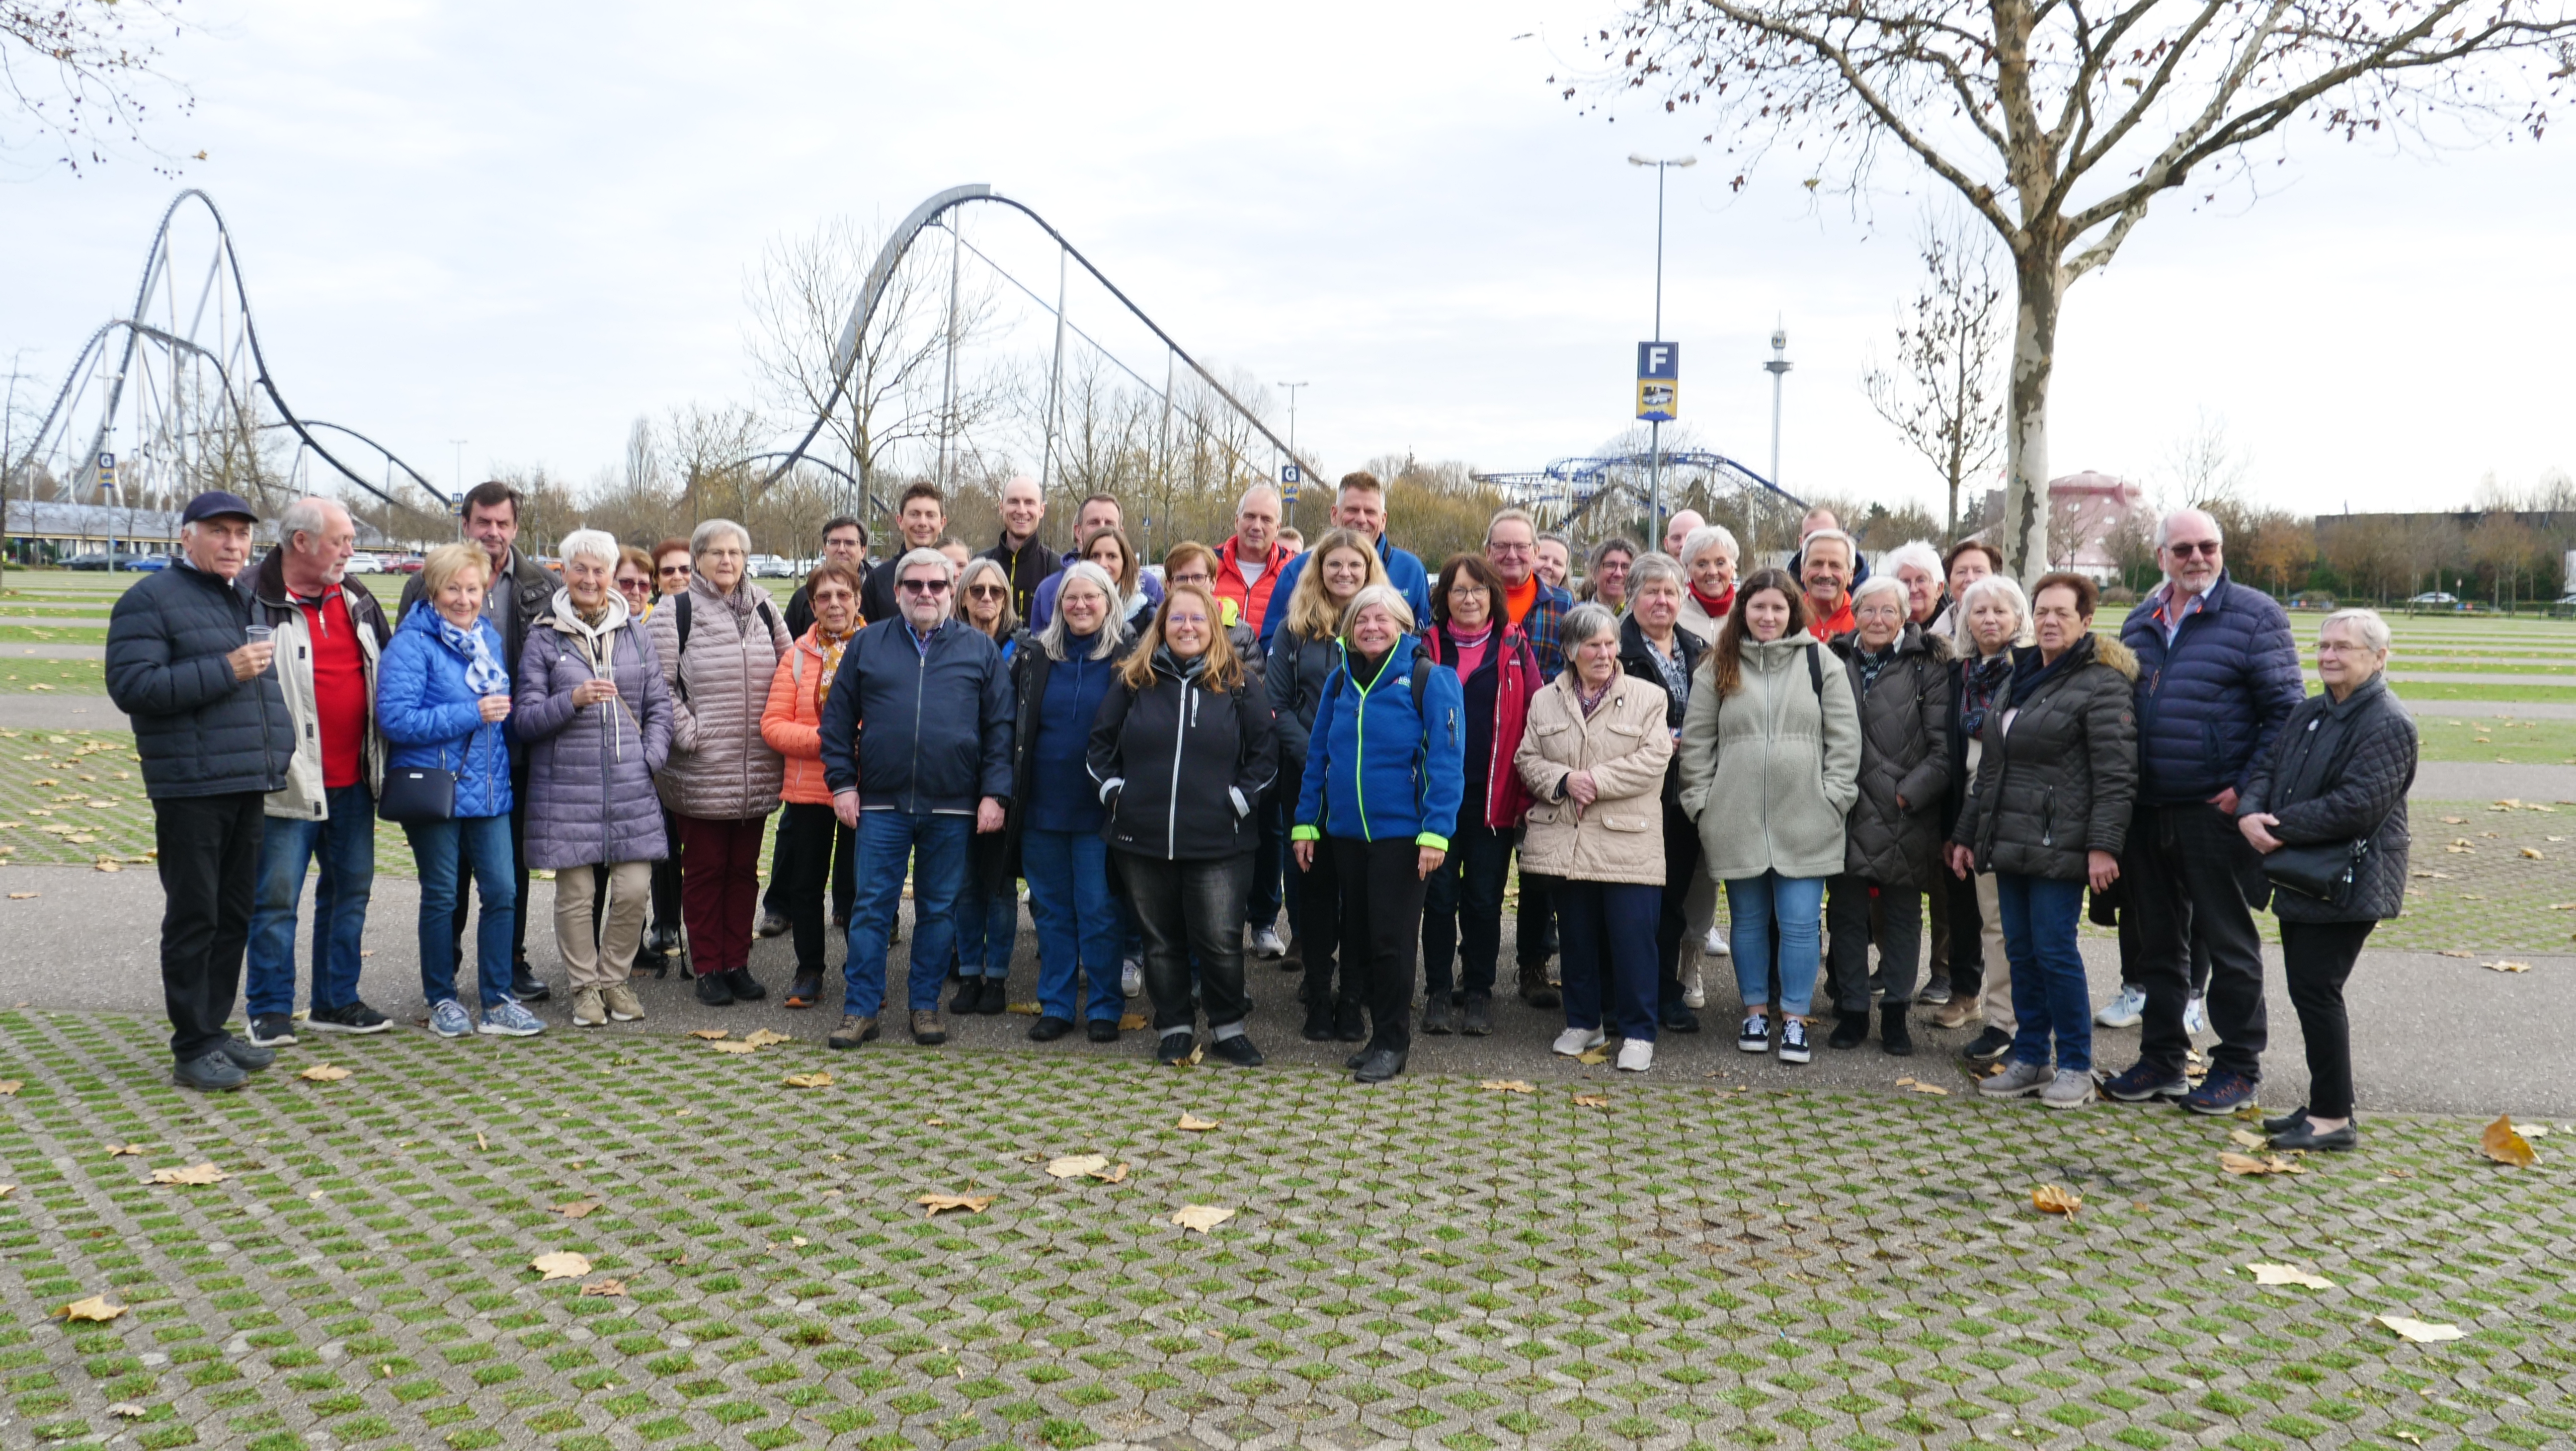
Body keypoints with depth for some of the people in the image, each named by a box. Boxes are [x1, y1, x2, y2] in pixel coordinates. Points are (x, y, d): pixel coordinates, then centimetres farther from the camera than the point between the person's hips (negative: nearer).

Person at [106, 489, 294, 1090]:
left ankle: (215, 1028, 23)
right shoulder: (151, 600, -5)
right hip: (191, 788, -7)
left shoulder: (245, 600, 18)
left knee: (235, 916, 12)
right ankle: (193, 1048, 5)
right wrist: (225, 671, -20)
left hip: (248, 786, 7)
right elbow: (131, 686, -15)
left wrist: (280, 749, 15)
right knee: (194, 918, -2)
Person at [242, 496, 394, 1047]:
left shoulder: (356, 599, 12)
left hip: (353, 779, 7)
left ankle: (337, 1001, 24)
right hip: (290, 780, -7)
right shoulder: (255, 602, -9)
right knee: (276, 897, 0)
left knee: (351, 888, 12)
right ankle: (270, 1009, 13)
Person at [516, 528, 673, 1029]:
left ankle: (614, 979, 18)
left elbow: (659, 705, 14)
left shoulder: (635, 631, 11)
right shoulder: (544, 638, 3)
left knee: (634, 890, -2)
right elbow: (524, 719, -1)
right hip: (565, 786, -2)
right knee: (576, 894, 0)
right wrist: (572, 699, -17)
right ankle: (585, 986, 17)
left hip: (630, 786, 2)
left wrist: (652, 758, 0)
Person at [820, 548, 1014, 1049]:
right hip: (881, 802, 0)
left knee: (939, 908, 8)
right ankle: (861, 1009, 11)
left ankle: (925, 1004, 20)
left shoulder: (980, 649, 6)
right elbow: (838, 718, 8)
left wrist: (994, 793, -3)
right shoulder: (867, 644, 7)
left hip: (952, 806, 0)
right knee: (872, 906, 2)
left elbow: (999, 727, 4)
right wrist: (842, 782, 1)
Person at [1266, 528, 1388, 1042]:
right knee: (1314, 884, 5)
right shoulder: (1294, 629, 5)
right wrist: (1315, 760, -12)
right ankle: (1317, 997, 15)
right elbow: (1278, 705, 1)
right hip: (1309, 782, 1)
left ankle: (1353, 999, 14)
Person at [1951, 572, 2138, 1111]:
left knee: (2055, 952, -4)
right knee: (2021, 951, 11)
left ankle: (2075, 1067, 9)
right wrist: (1967, 834, 21)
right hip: (2009, 842, 8)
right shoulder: (2020, 679, 17)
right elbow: (1989, 768, 22)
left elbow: (2116, 774, -14)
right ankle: (2029, 1059, 21)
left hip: (2059, 848, -7)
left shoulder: (2102, 684, -7)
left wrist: (2103, 844, -21)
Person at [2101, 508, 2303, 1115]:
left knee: (2229, 940, 4)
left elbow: (2285, 710, -8)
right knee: (2160, 940, 13)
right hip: (2148, 810, 6)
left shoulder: (2254, 615, -5)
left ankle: (2238, 1068, 15)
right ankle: (2162, 1059, 24)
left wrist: (2249, 788, -14)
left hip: (2216, 810, -6)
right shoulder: (2139, 622, 13)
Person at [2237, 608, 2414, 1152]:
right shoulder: (2308, 713, 15)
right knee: (2307, 990, 13)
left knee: (2316, 990, -8)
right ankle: (2323, 1105, 24)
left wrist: (2278, 827, -17)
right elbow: (2267, 769, 13)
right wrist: (2250, 813, -9)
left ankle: (2334, 1118, 2)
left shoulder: (2388, 724, -13)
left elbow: (2357, 806, -22)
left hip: (2348, 882, -9)